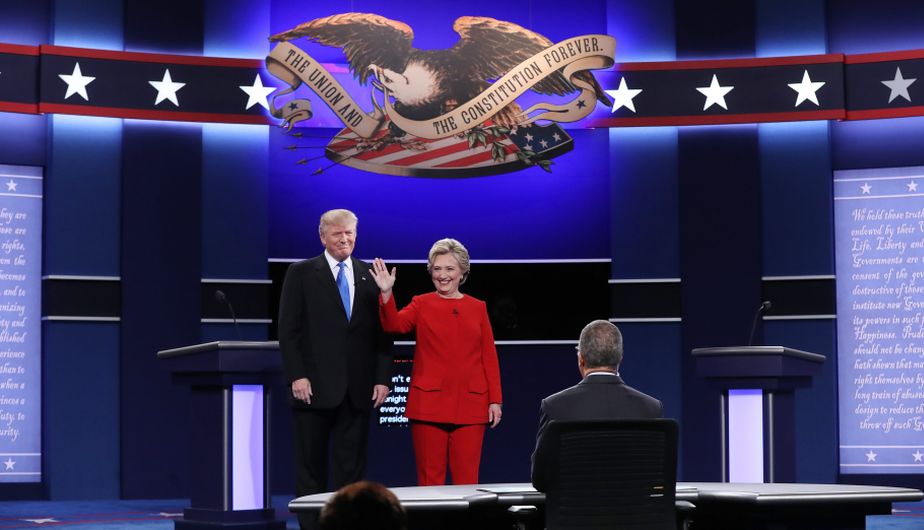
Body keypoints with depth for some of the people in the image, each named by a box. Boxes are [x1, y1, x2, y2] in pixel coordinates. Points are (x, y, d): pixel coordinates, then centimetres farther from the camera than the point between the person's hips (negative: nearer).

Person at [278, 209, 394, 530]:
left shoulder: (370, 276, 10)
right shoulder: (301, 274, 3)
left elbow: (383, 332, 9)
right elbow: (288, 330, -2)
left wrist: (383, 378, 0)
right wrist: (296, 376, -11)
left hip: (357, 390, 2)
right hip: (315, 387, -2)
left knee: (352, 467, 2)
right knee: (311, 467, 3)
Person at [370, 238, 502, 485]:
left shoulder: (477, 308, 11)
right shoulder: (421, 304, 7)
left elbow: (489, 356, 9)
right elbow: (395, 325, -12)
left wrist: (495, 400, 3)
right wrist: (386, 294, -28)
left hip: (470, 405, 1)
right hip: (429, 403, -1)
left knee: (467, 479, 2)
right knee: (430, 479, 1)